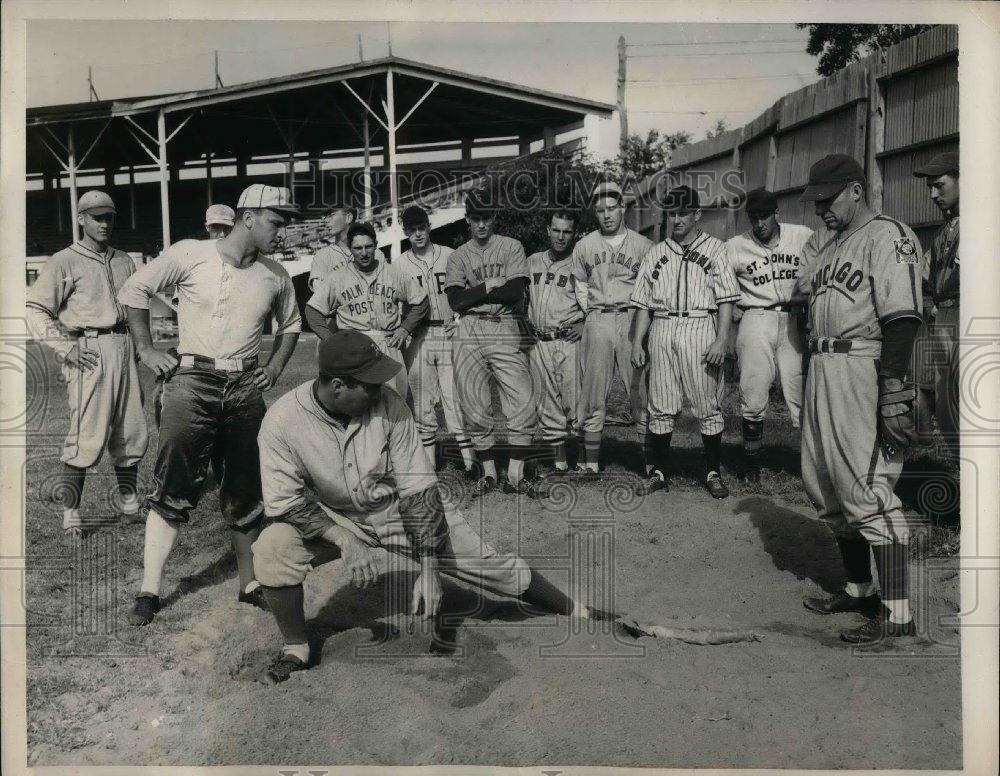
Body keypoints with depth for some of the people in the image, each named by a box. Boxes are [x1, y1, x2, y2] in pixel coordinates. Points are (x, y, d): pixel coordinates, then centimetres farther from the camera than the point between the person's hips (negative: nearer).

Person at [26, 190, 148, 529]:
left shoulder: (125, 261, 18)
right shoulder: (64, 262, 1)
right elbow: (34, 309, -4)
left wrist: (139, 344, 15)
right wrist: (65, 348, -13)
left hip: (124, 348, 6)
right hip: (89, 351, -5)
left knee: (133, 431, 6)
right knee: (88, 435, -10)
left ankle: (127, 497, 19)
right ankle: (70, 510, -1)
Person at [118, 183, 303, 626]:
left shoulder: (275, 275, 6)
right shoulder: (189, 255, -5)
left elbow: (290, 325, 22)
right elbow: (134, 290, 4)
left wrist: (275, 368, 9)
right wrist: (146, 349, 0)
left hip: (246, 389, 4)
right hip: (192, 381, -4)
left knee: (245, 490, 9)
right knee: (173, 487, -5)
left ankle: (249, 583, 21)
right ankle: (149, 592, 3)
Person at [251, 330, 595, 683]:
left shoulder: (387, 404, -23)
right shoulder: (282, 421, -24)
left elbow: (418, 490, -21)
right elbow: (283, 502, -20)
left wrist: (429, 568, -27)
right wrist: (344, 539, -33)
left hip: (398, 509, 0)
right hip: (331, 519, 0)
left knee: (488, 562, -5)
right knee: (272, 548, -26)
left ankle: (578, 613, 13)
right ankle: (296, 649, -2)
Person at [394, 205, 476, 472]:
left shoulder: (450, 256, 7)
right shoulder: (399, 264, 9)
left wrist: (458, 320, -4)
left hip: (449, 333, -1)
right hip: (418, 337, 2)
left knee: (455, 396, -6)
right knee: (421, 400, 3)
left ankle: (469, 459, -4)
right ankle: (428, 462, 11)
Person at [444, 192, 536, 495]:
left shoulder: (511, 247, 9)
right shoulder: (458, 256, 14)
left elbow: (515, 291, -6)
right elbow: (456, 300, 0)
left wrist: (474, 293, -3)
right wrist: (490, 285, -4)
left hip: (505, 332, -1)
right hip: (469, 335, 2)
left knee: (522, 403, -10)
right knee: (474, 407, 1)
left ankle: (515, 474, -4)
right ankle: (488, 473, 13)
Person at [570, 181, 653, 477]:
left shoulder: (642, 245, 6)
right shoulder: (584, 245, 12)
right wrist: (589, 314, 8)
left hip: (633, 321, -1)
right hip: (597, 322, 2)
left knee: (641, 391, -3)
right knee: (593, 394, 1)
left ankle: (649, 460, 3)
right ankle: (591, 461, 7)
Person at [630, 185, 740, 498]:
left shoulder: (715, 249, 6)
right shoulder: (655, 253, 16)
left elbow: (726, 299, -2)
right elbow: (643, 302, 15)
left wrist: (721, 340, -12)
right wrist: (637, 343, 6)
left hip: (700, 329, -3)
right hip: (661, 331, 3)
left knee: (708, 405, 0)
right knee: (661, 407, 4)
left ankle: (713, 472, 10)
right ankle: (660, 471, 13)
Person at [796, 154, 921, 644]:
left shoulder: (887, 236, -7)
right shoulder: (824, 243, 20)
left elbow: (901, 318, -17)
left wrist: (893, 391, -25)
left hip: (861, 369, -9)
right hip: (820, 370, 9)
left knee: (868, 489, -9)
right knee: (826, 487, 14)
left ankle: (898, 612, -2)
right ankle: (859, 589, 27)